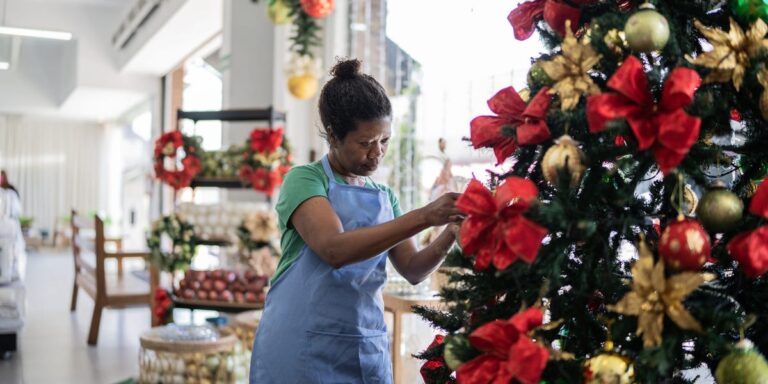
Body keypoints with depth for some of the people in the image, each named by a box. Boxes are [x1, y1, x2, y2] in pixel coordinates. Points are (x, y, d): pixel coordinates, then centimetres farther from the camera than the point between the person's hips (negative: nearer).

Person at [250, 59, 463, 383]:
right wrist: (423, 217, -27)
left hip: (365, 348, 5)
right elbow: (335, 249, -23)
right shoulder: (304, 180, -7)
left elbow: (413, 270, 6)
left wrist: (450, 234, -12)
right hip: (303, 345, -5)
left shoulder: (384, 196, 10)